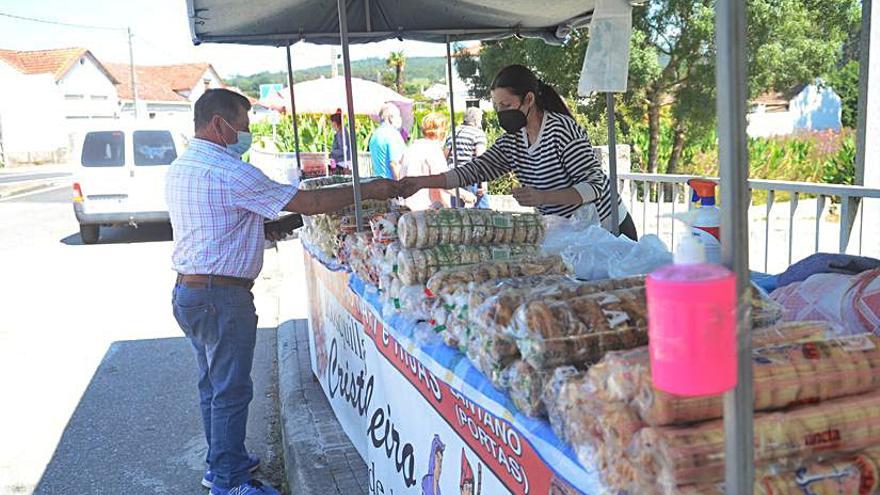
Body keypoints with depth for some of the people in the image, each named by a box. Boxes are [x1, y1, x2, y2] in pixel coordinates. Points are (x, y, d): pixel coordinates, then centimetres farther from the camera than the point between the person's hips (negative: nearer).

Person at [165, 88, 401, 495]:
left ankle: (219, 462, 34)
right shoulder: (229, 172, -19)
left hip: (187, 290, 10)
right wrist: (369, 190, -11)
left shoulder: (179, 168, 11)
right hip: (222, 296, -10)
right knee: (231, 390, 1)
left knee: (213, 384, 20)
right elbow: (309, 204, -19)